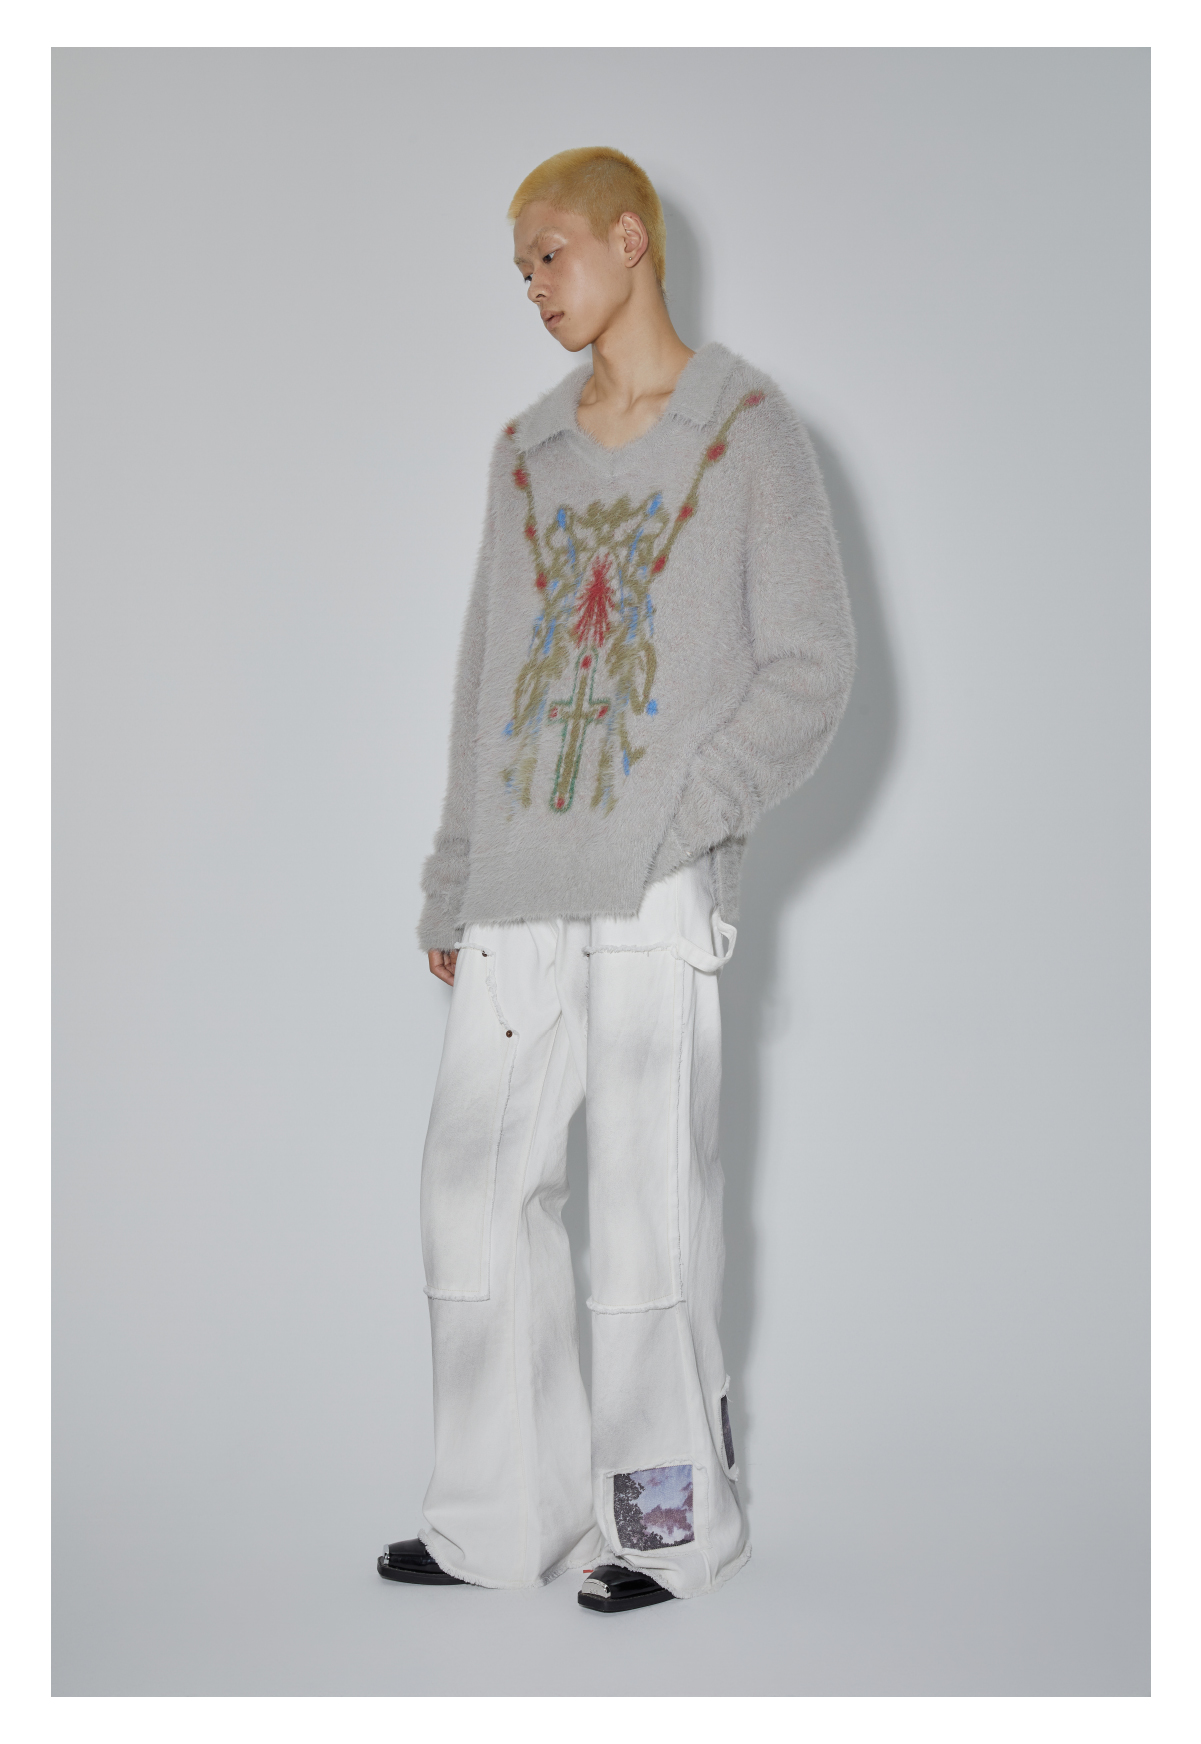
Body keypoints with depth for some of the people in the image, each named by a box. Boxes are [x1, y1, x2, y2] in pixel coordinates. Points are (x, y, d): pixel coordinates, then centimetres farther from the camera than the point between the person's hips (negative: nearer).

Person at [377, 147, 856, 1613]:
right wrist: (452, 885, 16)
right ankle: (503, 1515, 16)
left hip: (655, 888, -6)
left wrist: (678, 825, -14)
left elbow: (811, 668, -3)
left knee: (645, 1188, -3)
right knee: (477, 1177, 5)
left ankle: (669, 1521, 11)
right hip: (520, 893, 6)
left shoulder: (747, 430, 2)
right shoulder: (527, 450, 18)